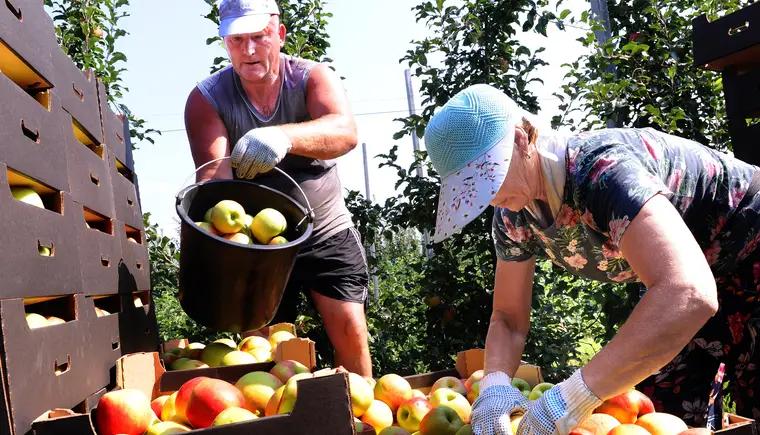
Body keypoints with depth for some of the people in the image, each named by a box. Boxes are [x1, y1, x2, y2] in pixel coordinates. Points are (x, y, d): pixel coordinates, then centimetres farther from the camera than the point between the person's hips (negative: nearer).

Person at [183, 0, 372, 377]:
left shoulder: (313, 78, -10)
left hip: (327, 233, 0)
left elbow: (345, 131, -32)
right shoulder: (206, 99, -8)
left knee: (350, 332, -5)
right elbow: (214, 172, -23)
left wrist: (283, 136, -53)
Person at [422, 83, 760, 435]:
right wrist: (495, 382, -27)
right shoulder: (513, 216, -13)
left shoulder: (602, 168, -37)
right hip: (675, 283, 6)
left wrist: (576, 394, -50)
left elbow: (688, 294, -49)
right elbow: (509, 318, -4)